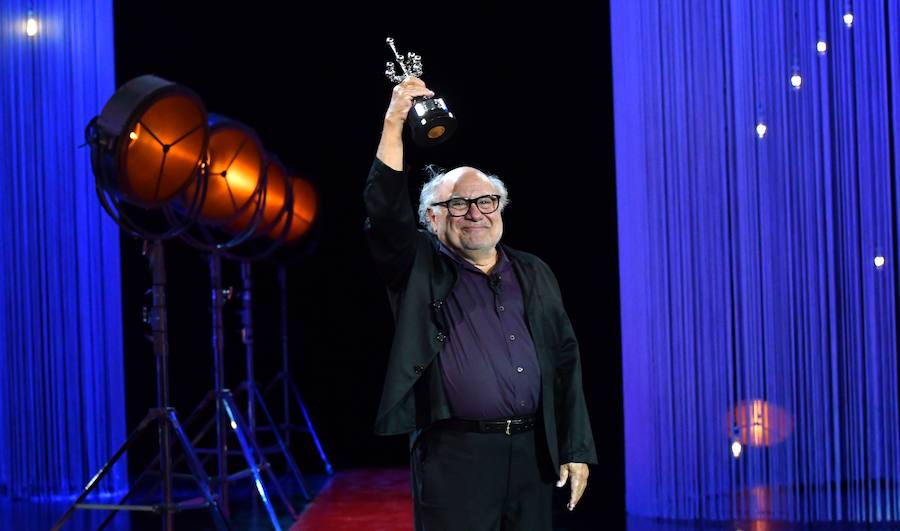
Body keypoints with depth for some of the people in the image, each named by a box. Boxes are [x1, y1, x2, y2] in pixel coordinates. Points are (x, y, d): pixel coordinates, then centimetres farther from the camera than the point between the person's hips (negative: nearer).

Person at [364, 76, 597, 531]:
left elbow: (565, 360, 12)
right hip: (454, 454, -4)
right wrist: (394, 124, -19)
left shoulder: (533, 274, 14)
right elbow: (385, 210, -13)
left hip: (532, 451, 4)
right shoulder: (419, 270, 4)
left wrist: (576, 449, 6)